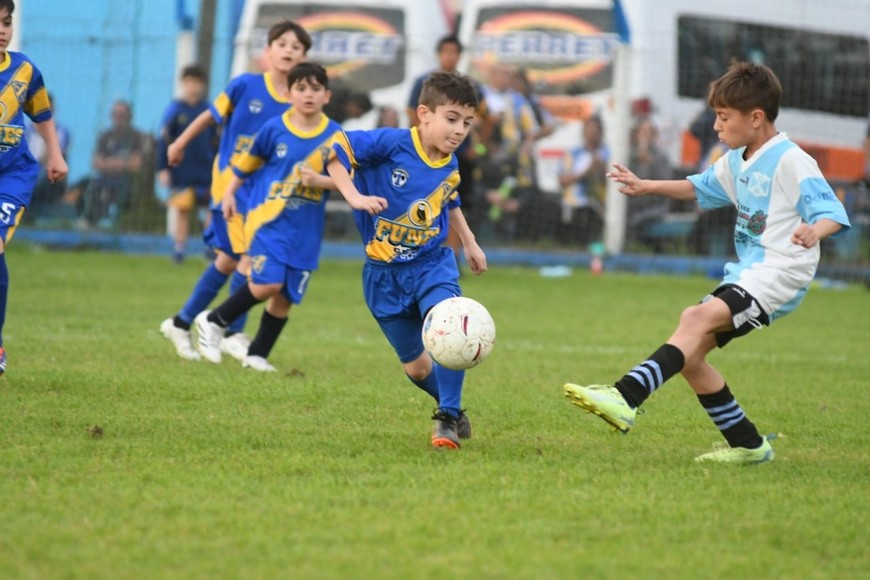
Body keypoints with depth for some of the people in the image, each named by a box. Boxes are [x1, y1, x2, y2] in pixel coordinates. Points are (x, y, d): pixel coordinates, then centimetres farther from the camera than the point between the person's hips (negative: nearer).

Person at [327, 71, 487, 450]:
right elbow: (335, 152, -18)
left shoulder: (449, 167, 0)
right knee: (415, 366, 6)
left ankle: (448, 418, -15)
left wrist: (469, 242, 25)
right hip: (385, 272, -2)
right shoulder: (392, 144, -18)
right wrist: (354, 195, -28)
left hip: (433, 264, 2)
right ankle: (454, 409, 33)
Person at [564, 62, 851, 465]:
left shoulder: (791, 163, -12)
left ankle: (625, 398, -42)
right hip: (747, 272, 10)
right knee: (689, 355, 2)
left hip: (779, 274, -10)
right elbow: (702, 187, 34)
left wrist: (815, 231, -42)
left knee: (699, 318, -29)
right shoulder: (736, 161, 14)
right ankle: (747, 445, 12)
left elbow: (833, 212, -20)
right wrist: (648, 187, 26)